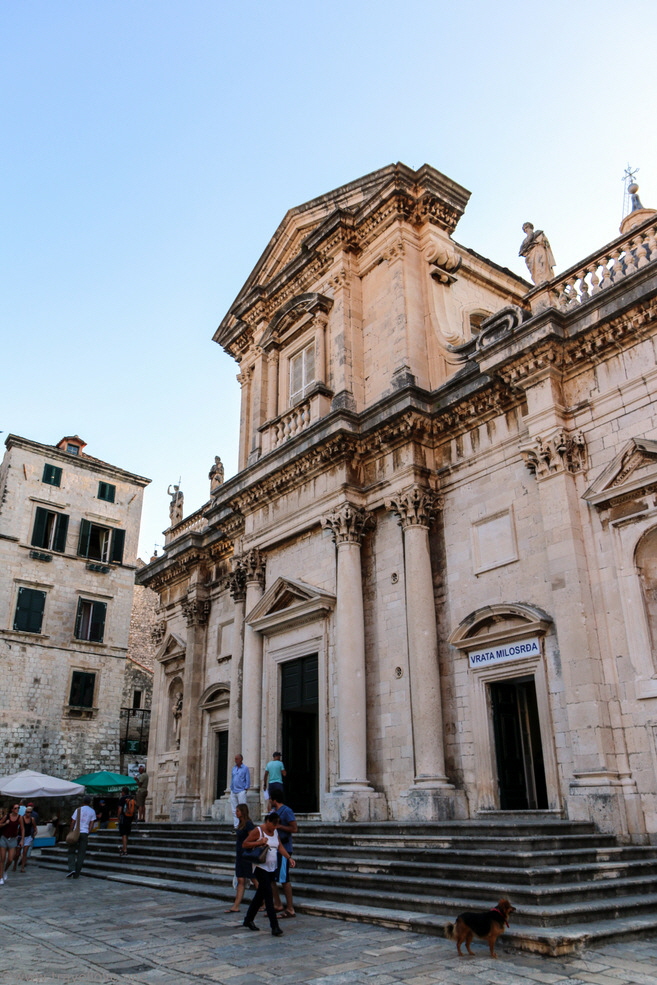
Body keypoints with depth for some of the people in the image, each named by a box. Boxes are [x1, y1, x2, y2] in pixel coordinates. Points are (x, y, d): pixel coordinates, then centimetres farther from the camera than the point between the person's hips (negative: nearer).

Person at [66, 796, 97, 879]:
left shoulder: (78, 809, 3)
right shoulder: (92, 811, 7)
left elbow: (73, 822, 0)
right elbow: (91, 824, 4)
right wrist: (88, 833, 9)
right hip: (85, 833, 1)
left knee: (72, 851, 9)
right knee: (81, 854, 5)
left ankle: (71, 869, -10)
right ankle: (76, 874, 5)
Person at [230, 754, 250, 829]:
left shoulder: (245, 768, 0)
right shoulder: (233, 768, 15)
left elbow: (248, 780, -1)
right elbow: (232, 779, 19)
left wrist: (246, 789, -7)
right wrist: (231, 788, 10)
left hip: (241, 791, -6)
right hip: (233, 792, 6)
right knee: (234, 810, 6)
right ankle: (236, 825, 12)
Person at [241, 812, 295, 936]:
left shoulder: (275, 832, 10)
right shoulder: (258, 831, -11)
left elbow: (280, 847, 10)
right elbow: (245, 844, -11)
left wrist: (289, 858, -2)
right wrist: (260, 842, -21)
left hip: (272, 869, 7)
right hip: (261, 868, -7)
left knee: (260, 895, 16)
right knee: (269, 896, -11)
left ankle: (248, 920, 30)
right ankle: (275, 927, -10)